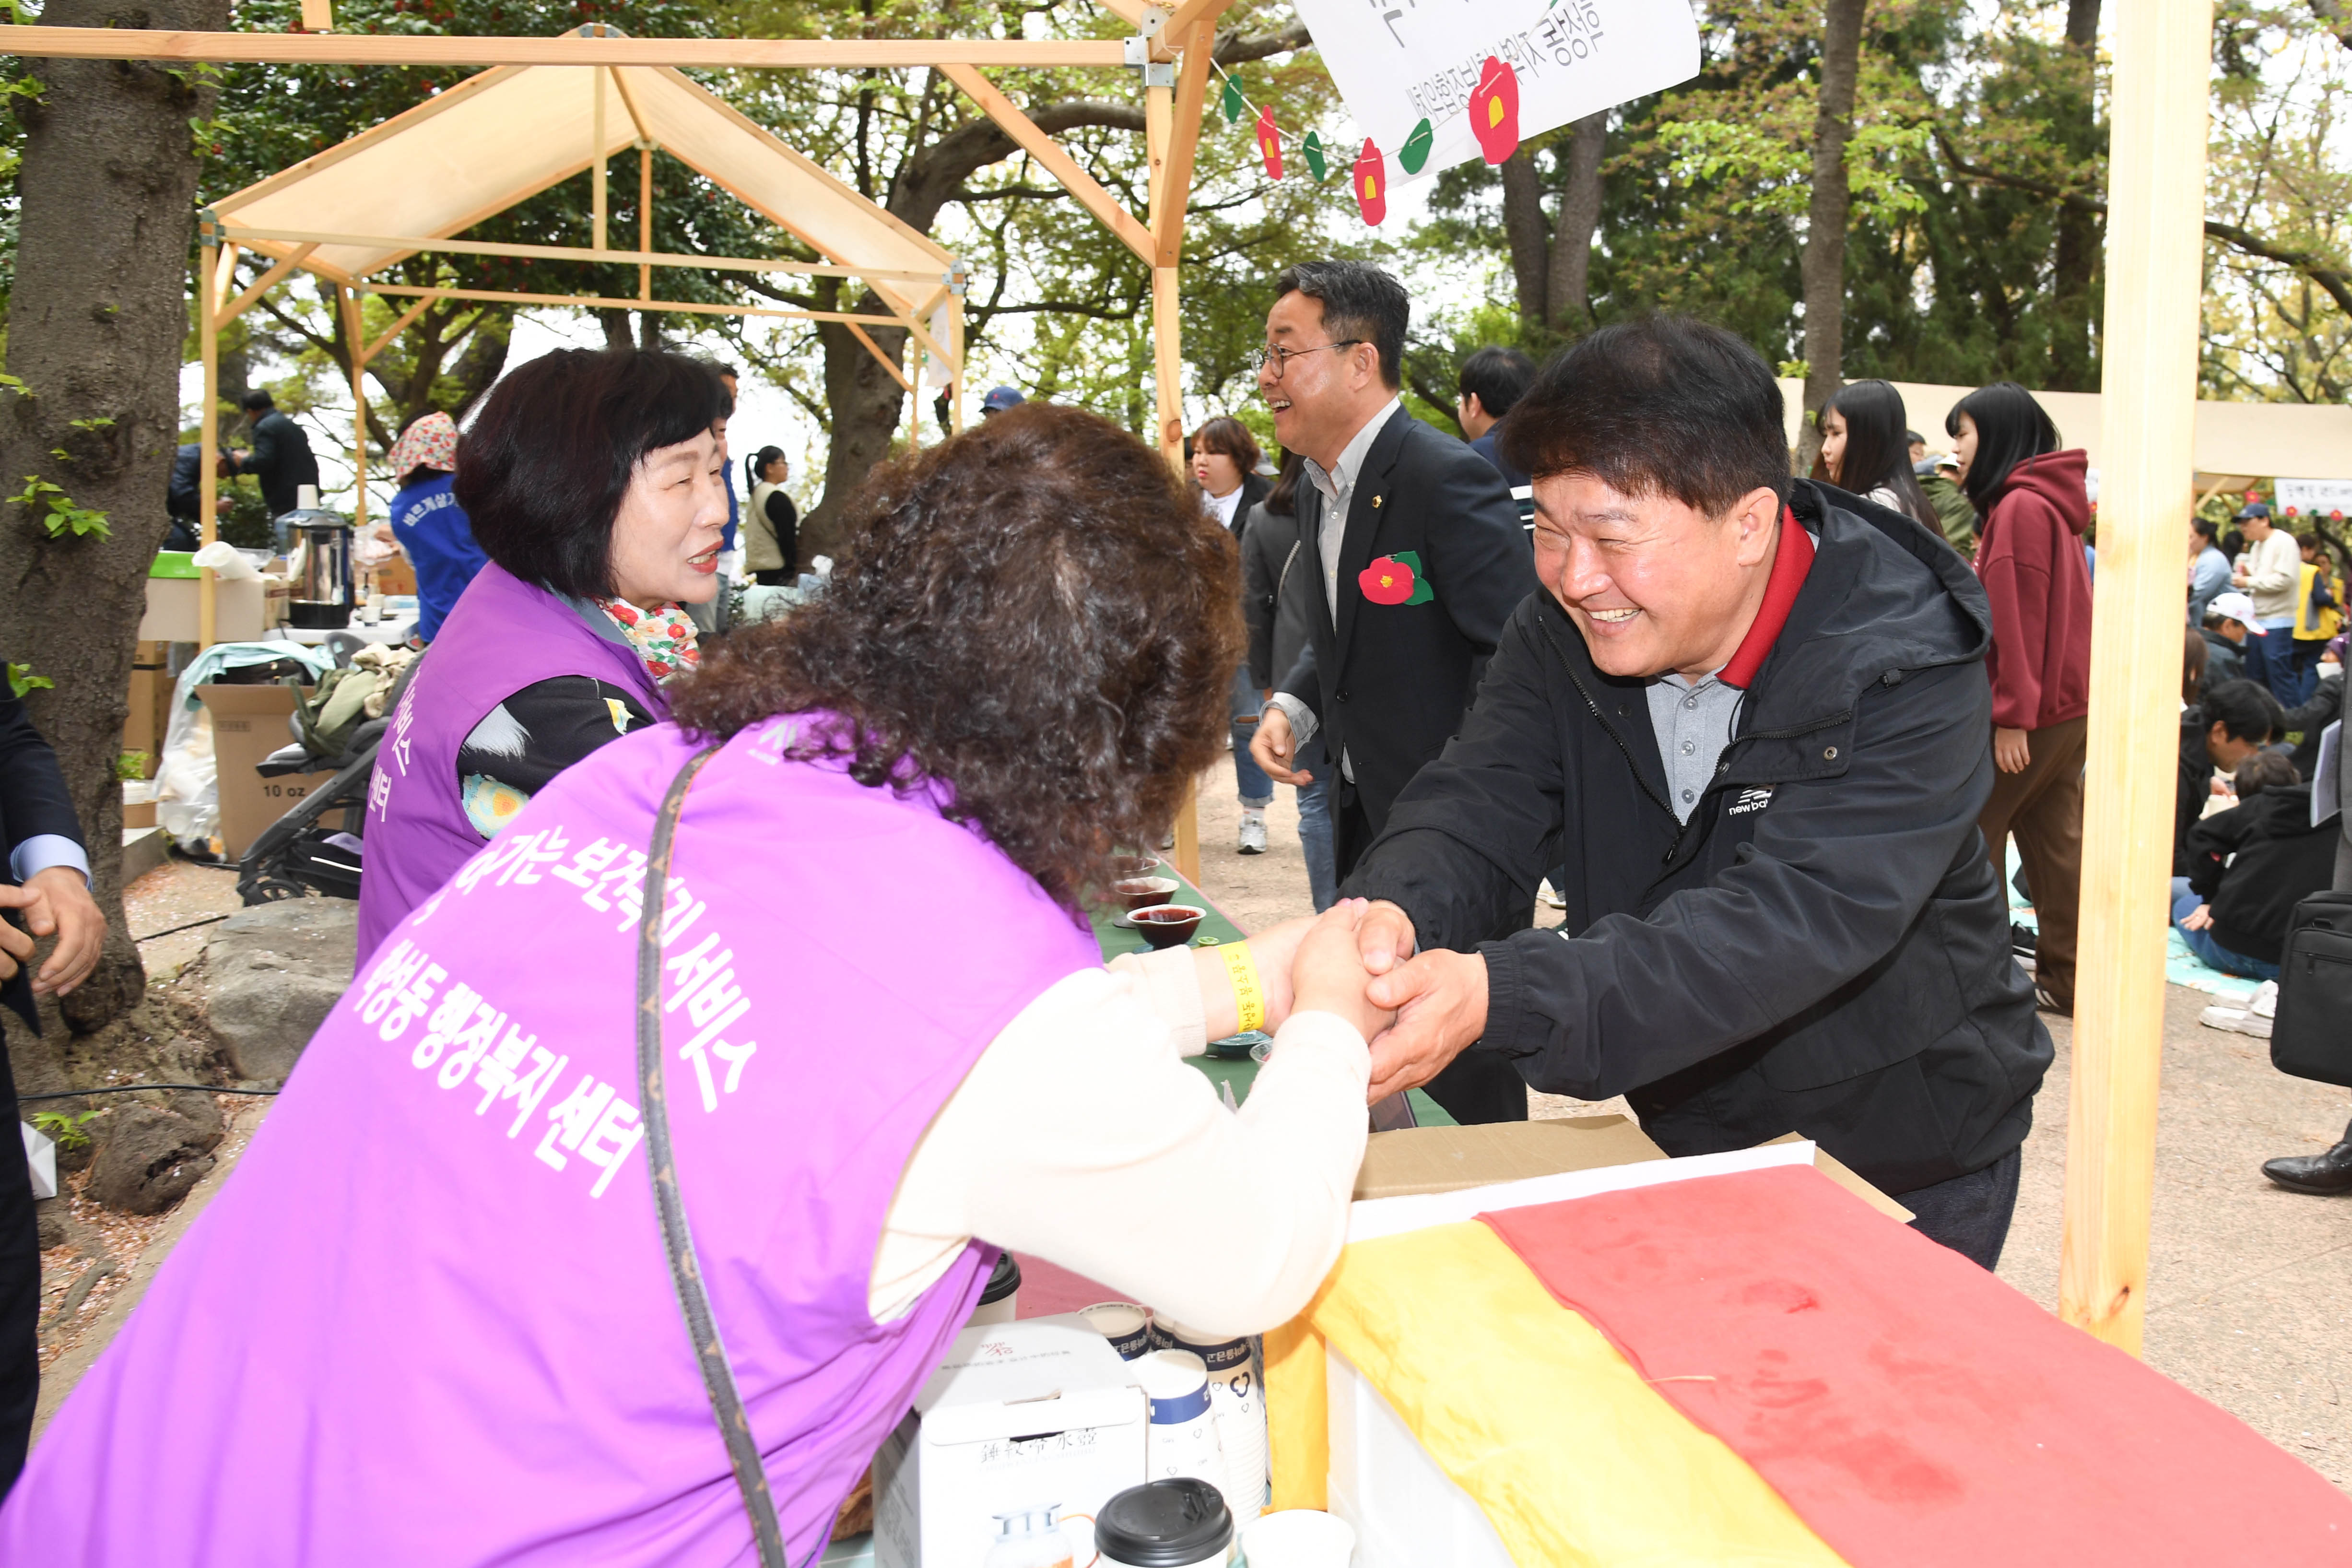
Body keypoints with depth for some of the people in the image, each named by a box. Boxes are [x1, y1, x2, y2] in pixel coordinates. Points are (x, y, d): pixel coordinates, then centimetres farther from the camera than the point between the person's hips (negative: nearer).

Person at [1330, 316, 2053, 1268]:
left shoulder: (1905, 664, -28)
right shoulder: (1563, 635, -9)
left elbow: (1794, 925, -40)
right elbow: (1477, 806, -18)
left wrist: (1502, 994, -53)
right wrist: (1388, 914, -43)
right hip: (1691, 1138, 5)